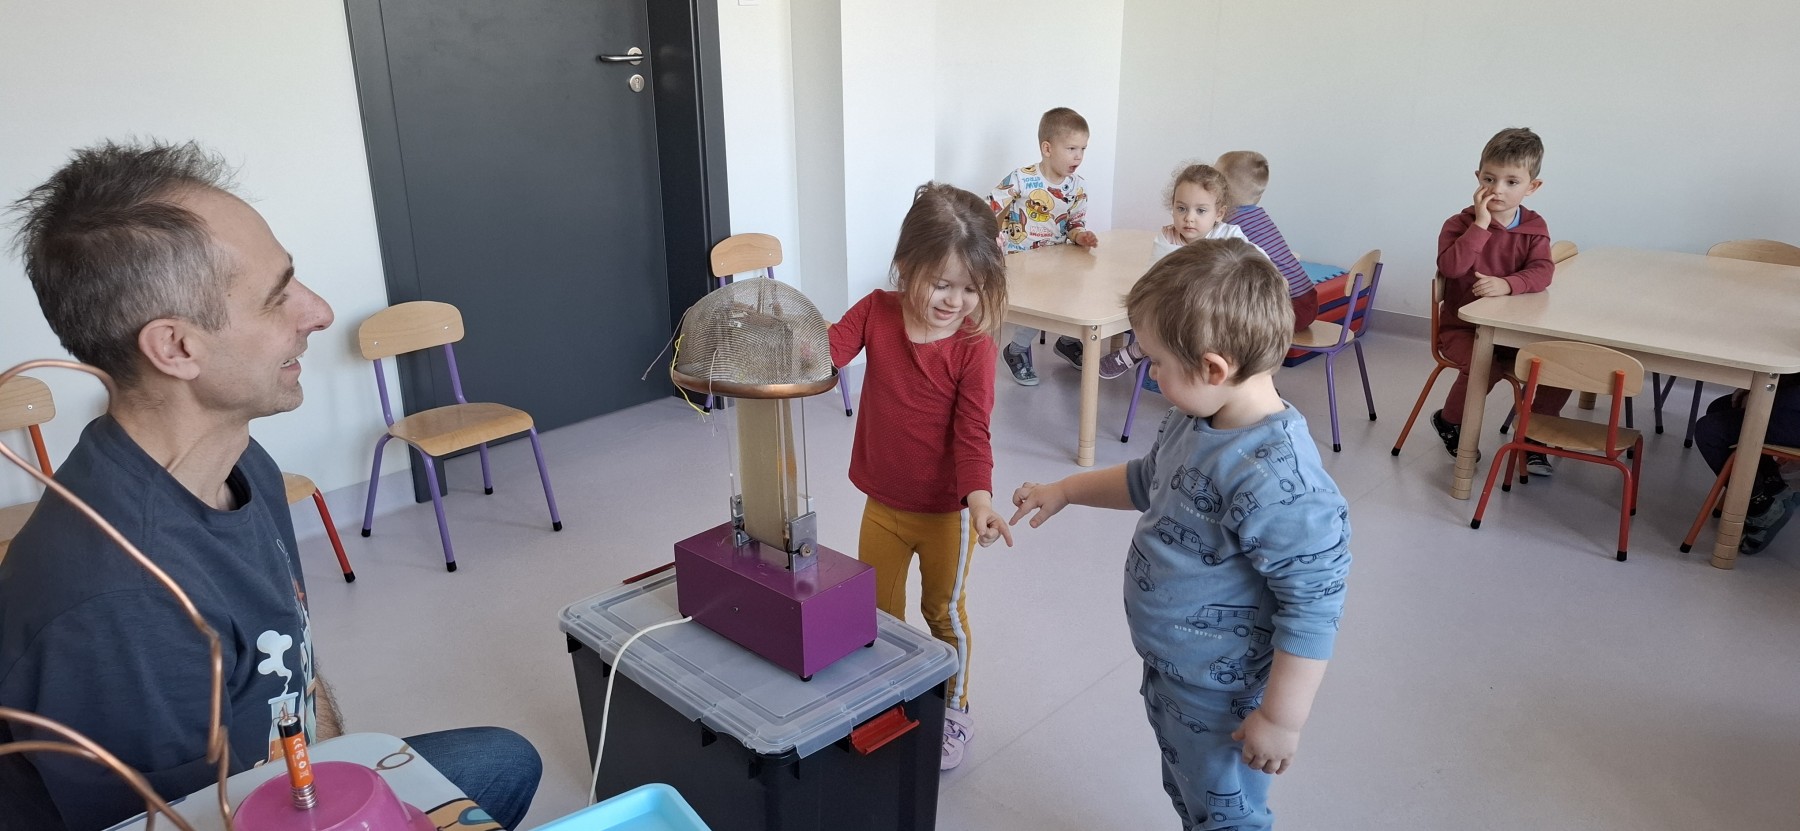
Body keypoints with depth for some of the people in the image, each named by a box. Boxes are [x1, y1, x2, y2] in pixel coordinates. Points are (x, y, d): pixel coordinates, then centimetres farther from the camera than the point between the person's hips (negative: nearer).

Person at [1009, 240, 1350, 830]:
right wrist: (1064, 491, 18)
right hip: (1168, 670, 9)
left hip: (1219, 698, -9)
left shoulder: (1274, 478, -35)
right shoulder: (1195, 422, -5)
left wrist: (1282, 718, -22)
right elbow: (1149, 482, 16)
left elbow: (1315, 605, -29)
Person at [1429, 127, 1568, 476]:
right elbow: (1450, 266, -25)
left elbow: (1542, 271, -12)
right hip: (1462, 325, -4)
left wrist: (1507, 284, -31)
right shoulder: (1460, 223, -7)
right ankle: (1449, 421, 0)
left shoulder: (1535, 227, 3)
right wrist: (1481, 225, -26)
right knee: (1485, 366, -31)